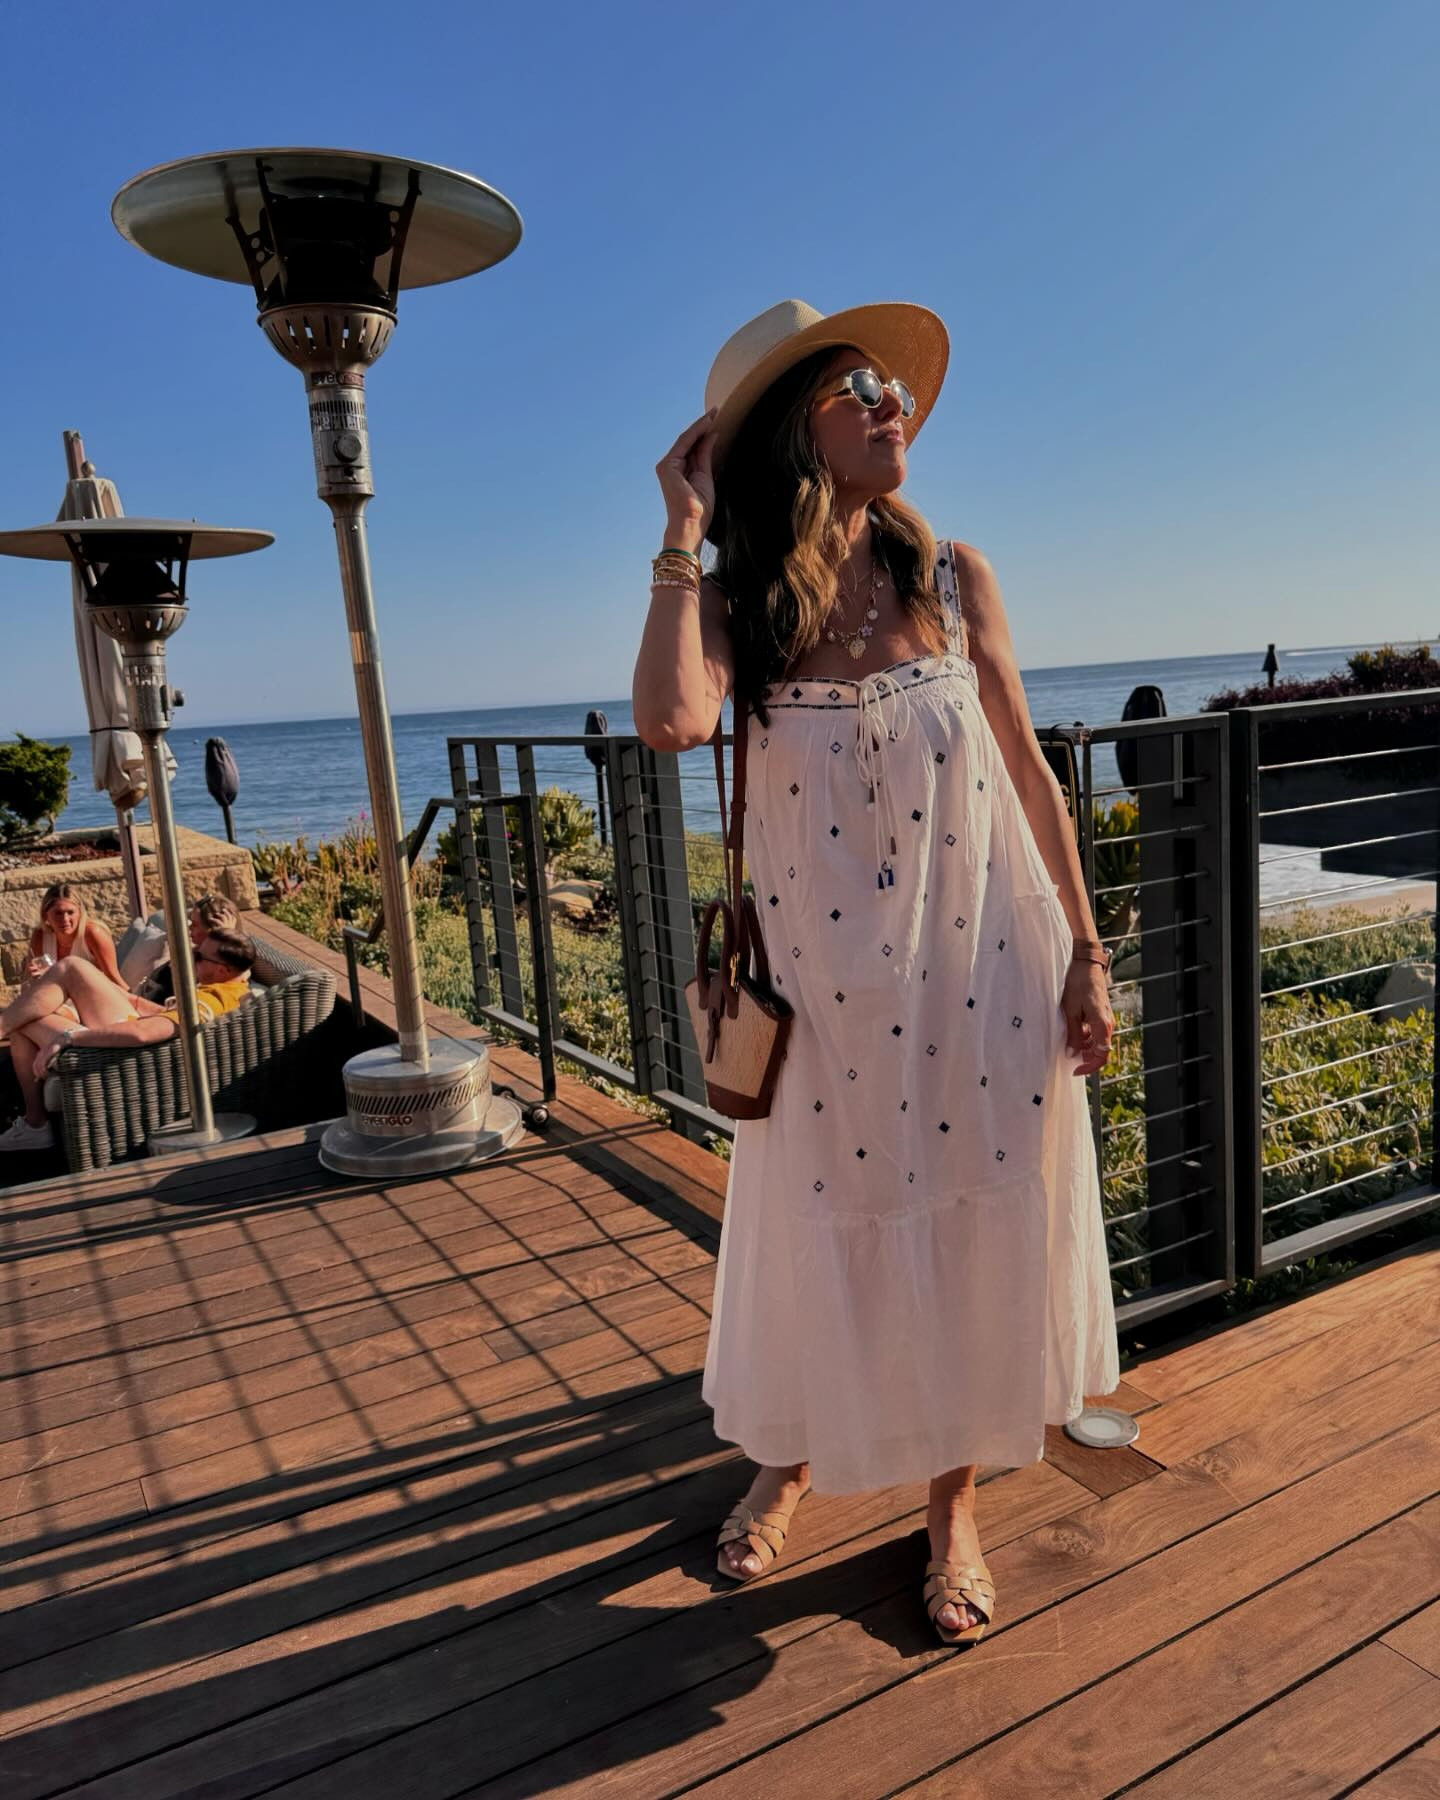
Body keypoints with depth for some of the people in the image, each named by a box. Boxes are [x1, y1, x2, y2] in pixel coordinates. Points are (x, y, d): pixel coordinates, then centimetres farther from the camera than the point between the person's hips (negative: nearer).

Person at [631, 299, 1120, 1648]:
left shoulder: (952, 578, -1)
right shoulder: (737, 602, -5)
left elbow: (1028, 771, 3)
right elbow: (668, 721, -28)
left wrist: (1085, 955, 1)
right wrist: (682, 529, -17)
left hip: (981, 970, 2)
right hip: (827, 988, -1)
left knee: (976, 1243, 12)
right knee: (822, 1241, 14)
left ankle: (953, 1502, 36)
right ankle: (791, 1464, 42)